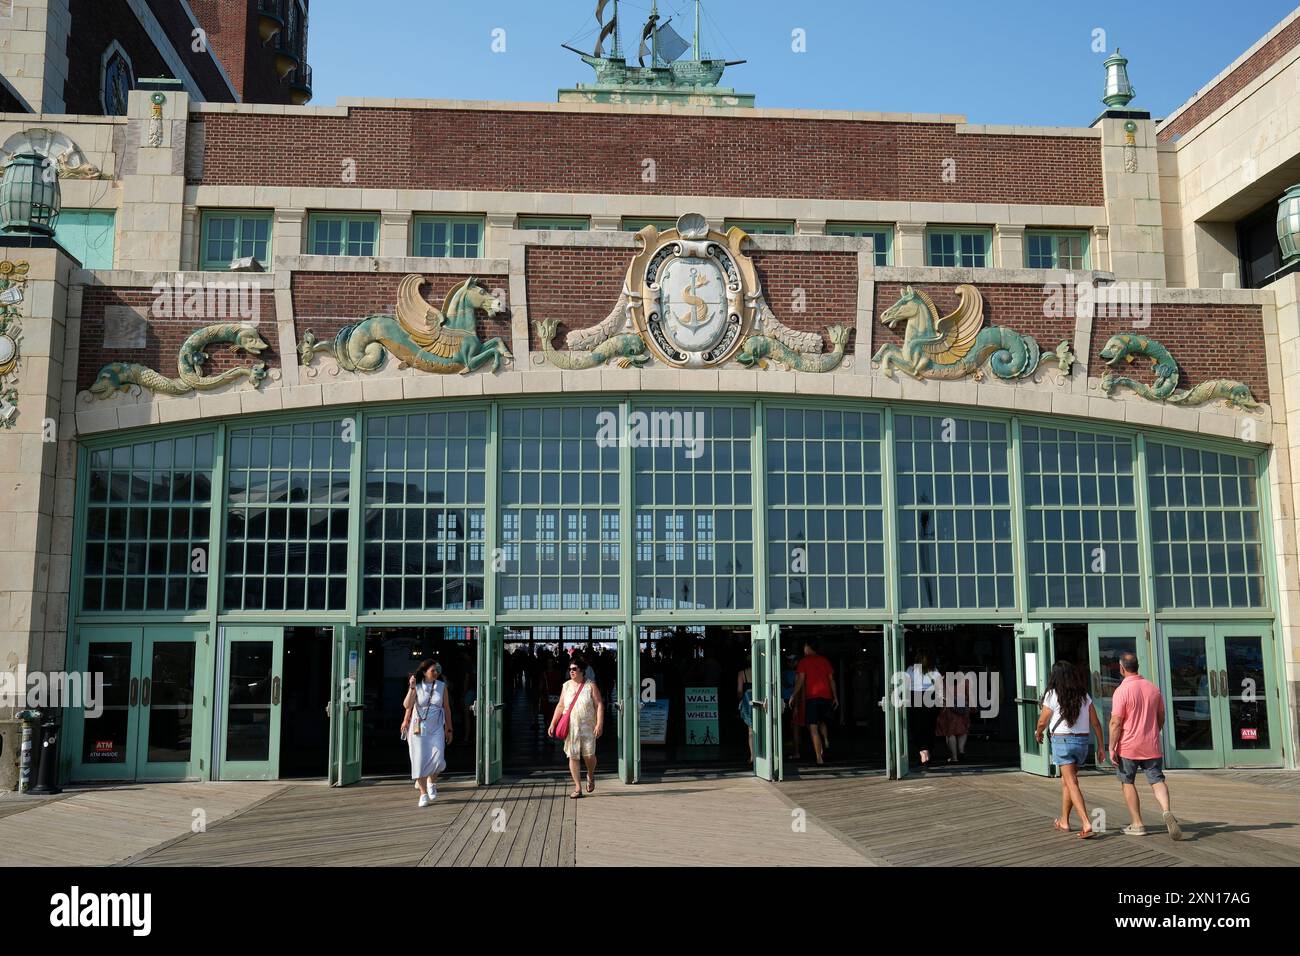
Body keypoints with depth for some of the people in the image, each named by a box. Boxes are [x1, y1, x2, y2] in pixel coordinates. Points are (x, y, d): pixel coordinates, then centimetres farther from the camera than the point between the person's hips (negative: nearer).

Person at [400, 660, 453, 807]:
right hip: (419, 728, -1)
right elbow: (407, 705, -13)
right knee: (420, 760, -2)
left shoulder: (442, 687, 4)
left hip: (436, 729, 1)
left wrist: (448, 729, 10)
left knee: (437, 760, -10)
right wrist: (412, 687, -22)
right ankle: (423, 794, 8)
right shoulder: (416, 687, -1)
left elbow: (446, 709, 9)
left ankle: (432, 782, 20)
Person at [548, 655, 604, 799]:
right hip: (571, 727, 3)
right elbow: (560, 706, 13)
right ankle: (578, 788, 7)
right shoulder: (566, 686, 10)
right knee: (573, 756, 0)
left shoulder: (591, 686, 0)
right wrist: (552, 724, 6)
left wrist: (599, 724, -14)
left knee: (589, 755, -9)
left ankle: (590, 776, 23)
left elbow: (599, 705, -4)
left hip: (588, 727, -3)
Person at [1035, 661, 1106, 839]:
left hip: (1062, 740, -5)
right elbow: (1096, 723, 4)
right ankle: (1064, 821, 29)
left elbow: (1042, 722, -2)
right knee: (1066, 781, 19)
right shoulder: (1084, 695, 5)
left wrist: (1038, 733, 19)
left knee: (1072, 783, -8)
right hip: (1082, 741, 5)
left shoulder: (1053, 695, -8)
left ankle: (1087, 824, -21)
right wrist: (1101, 746, 9)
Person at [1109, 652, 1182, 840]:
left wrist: (1112, 748, -11)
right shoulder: (1153, 688, 6)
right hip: (1151, 746, 4)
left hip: (1128, 747, -4)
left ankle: (1137, 824, 13)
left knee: (1128, 782, 11)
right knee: (1157, 780, 4)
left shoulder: (1122, 690, -13)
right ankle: (1167, 812, -22)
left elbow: (1116, 722, -16)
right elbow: (1161, 717, 15)